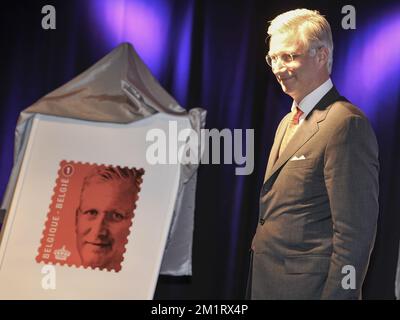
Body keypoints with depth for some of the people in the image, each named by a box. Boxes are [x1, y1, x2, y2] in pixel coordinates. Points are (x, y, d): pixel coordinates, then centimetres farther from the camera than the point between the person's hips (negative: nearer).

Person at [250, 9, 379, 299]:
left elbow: (354, 232, -21)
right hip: (267, 284, 9)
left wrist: (336, 294, -21)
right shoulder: (289, 121, 14)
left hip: (307, 287, -9)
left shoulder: (345, 123, -17)